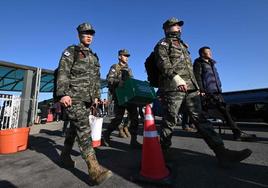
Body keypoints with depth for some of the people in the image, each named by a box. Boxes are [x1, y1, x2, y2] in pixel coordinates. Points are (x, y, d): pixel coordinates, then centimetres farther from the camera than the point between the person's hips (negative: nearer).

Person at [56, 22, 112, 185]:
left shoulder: (94, 57, 23)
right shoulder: (71, 51, 5)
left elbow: (97, 79, 22)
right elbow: (62, 72, -8)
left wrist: (96, 96, 17)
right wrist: (63, 93, -19)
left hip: (87, 99, 7)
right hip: (74, 97, -6)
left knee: (75, 127, 14)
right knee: (84, 129, -15)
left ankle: (65, 155, 33)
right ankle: (94, 169, -15)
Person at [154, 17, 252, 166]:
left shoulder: (182, 45, 32)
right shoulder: (162, 44, 8)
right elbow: (163, 63, -12)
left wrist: (196, 85, 24)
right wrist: (175, 77, -28)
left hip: (190, 87, 7)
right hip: (173, 87, -7)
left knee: (199, 118, 2)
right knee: (170, 120, -3)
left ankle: (221, 152, 3)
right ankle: (163, 151, 13)